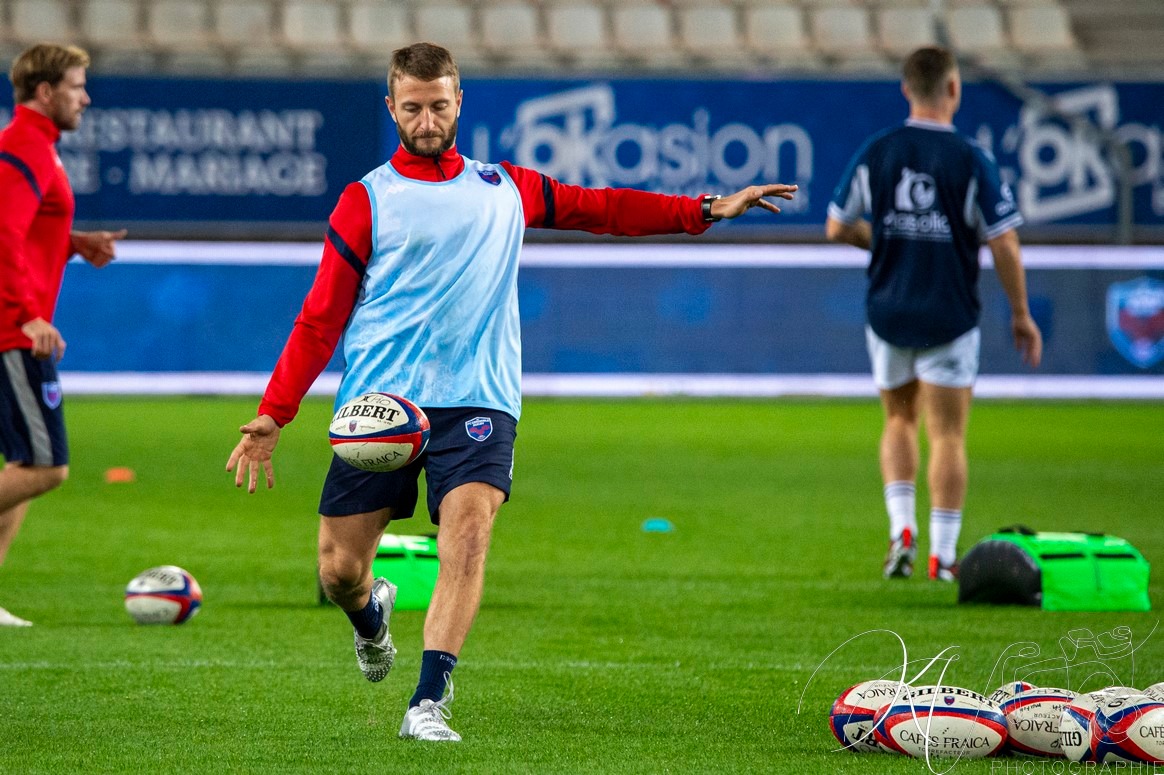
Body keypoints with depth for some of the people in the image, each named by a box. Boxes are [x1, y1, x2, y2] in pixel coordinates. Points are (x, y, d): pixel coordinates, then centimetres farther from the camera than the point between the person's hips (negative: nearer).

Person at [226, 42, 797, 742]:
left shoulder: (506, 187, 15)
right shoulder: (367, 199, 6)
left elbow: (599, 208, 25)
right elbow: (321, 320, 6)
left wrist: (707, 210, 19)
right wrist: (272, 415, -2)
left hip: (476, 400, 1)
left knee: (468, 534, -23)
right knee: (340, 568, -1)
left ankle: (429, 702, -22)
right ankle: (372, 615, 36)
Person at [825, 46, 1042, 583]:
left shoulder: (875, 152, -3)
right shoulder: (971, 162, -12)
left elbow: (837, 228, 5)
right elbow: (1004, 245, -11)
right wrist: (1021, 314, 1)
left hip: (887, 312, 3)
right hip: (949, 317, -3)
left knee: (899, 421, 20)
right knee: (948, 437, 5)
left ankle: (901, 529, 4)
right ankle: (942, 555, 3)